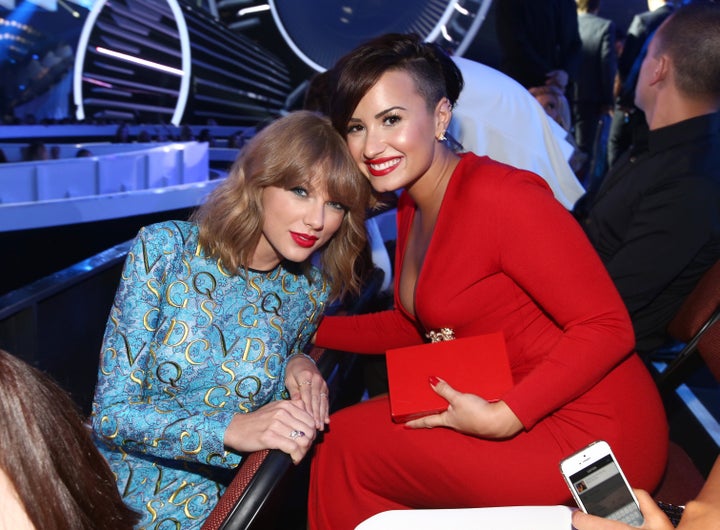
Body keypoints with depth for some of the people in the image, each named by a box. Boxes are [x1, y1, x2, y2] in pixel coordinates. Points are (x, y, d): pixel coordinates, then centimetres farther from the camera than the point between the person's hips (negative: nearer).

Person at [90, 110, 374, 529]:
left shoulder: (309, 293, -2)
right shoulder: (166, 248, -11)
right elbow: (111, 414, -13)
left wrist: (297, 366, -7)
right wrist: (232, 429, -26)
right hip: (114, 488, -3)